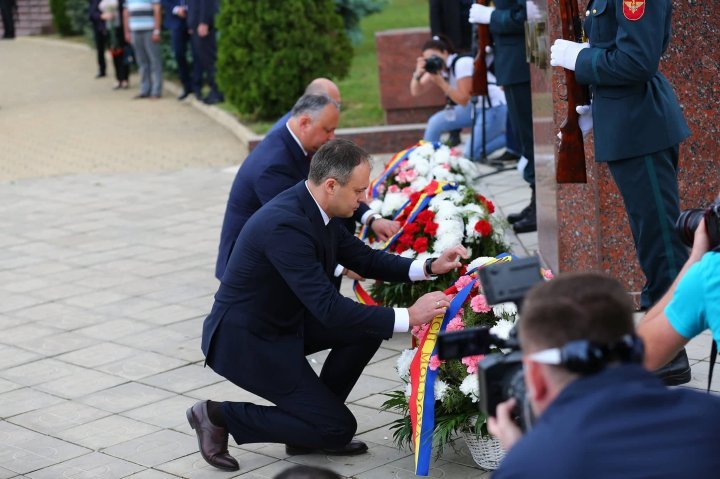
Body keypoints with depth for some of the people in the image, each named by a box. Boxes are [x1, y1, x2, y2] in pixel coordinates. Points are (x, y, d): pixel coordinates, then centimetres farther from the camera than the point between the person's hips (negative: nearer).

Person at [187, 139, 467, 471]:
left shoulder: (314, 207, -3)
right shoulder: (285, 224, -31)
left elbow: (363, 258, 9)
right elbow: (328, 308, -33)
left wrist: (429, 267, -5)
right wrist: (408, 317, -31)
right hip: (245, 340, -9)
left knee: (367, 328, 2)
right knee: (339, 428, -4)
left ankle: (316, 420, 11)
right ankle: (220, 417, 2)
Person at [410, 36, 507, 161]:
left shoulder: (462, 63, -22)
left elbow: (463, 100, -22)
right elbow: (416, 92, 1)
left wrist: (440, 82, -26)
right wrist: (417, 74, -18)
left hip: (494, 108, -9)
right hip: (474, 106, 9)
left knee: (471, 154, -18)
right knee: (435, 122, 0)